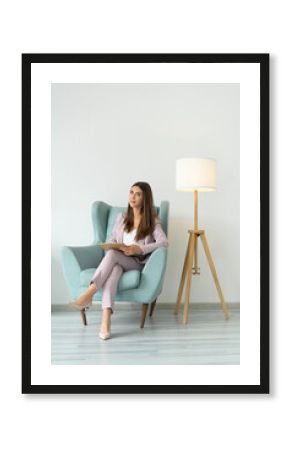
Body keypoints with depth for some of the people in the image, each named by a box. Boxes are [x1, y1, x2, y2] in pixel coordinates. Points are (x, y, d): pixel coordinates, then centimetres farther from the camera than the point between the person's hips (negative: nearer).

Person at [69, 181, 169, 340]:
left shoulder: (152, 221, 3)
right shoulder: (121, 217, 18)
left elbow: (164, 242, -13)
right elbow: (111, 240, 19)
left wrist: (138, 249, -23)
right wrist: (112, 248, -7)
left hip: (137, 264, -3)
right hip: (118, 261, 3)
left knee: (112, 254, -35)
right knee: (114, 268, -37)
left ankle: (88, 295, -41)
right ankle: (105, 320, -52)